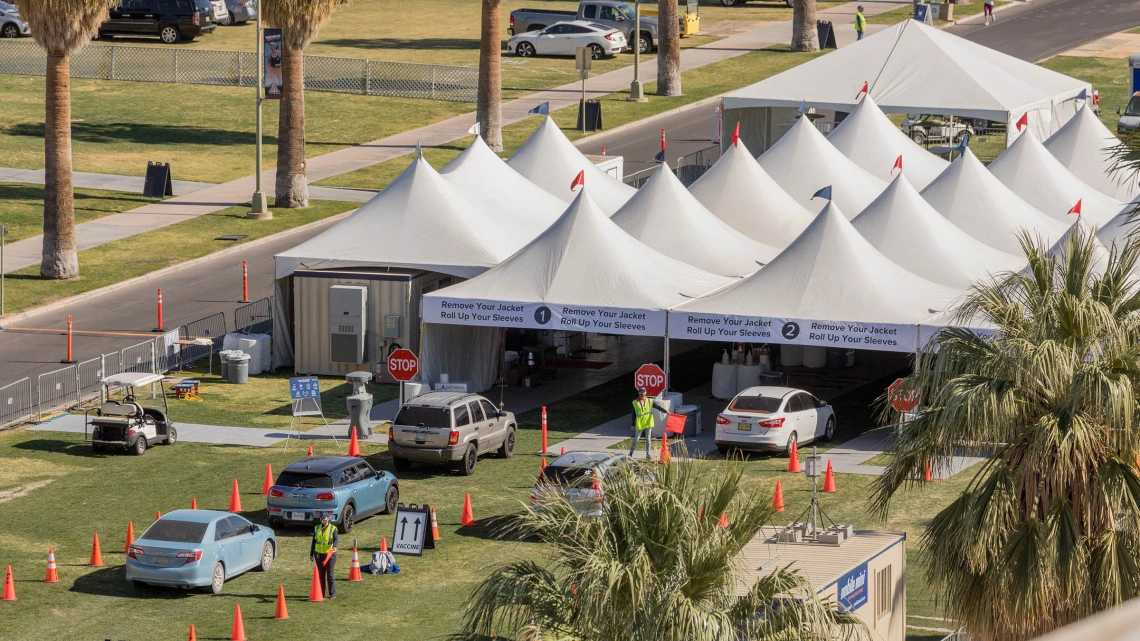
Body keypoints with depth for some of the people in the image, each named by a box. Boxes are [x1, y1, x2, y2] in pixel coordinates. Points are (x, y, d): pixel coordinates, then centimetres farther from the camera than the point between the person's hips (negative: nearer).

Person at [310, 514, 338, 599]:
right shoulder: (317, 528, 8)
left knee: (330, 574, -4)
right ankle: (321, 593, 12)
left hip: (330, 554, -4)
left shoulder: (333, 528, -4)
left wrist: (334, 546, -41)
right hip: (319, 554, 4)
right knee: (320, 574, 6)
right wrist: (311, 554, 11)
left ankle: (332, 594, 2)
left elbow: (335, 539, -20)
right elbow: (314, 541, 12)